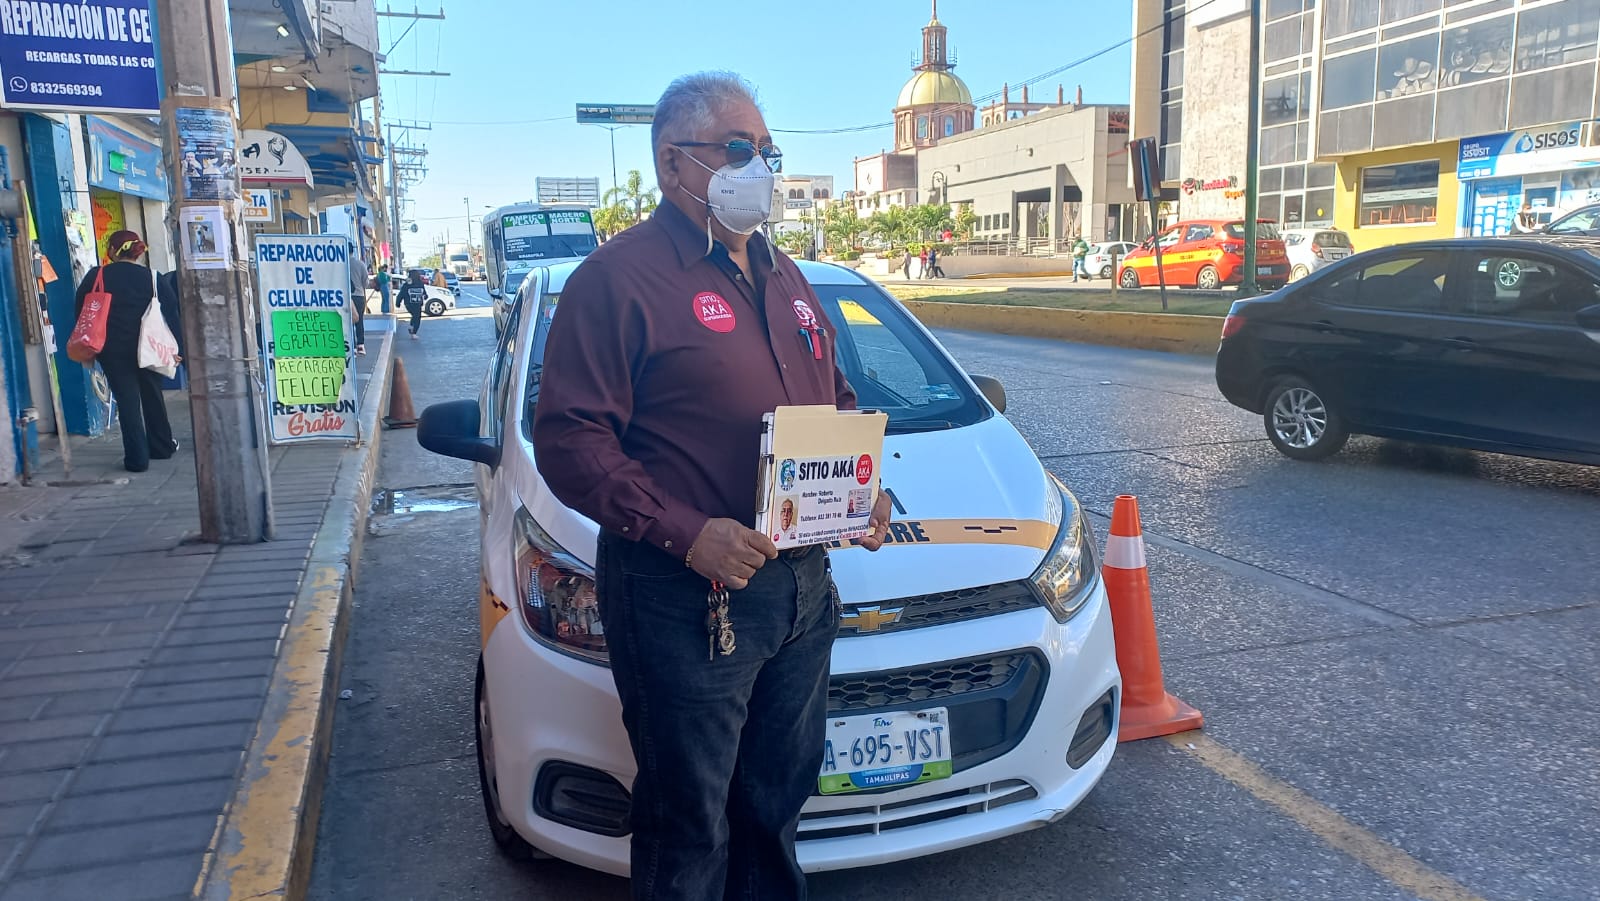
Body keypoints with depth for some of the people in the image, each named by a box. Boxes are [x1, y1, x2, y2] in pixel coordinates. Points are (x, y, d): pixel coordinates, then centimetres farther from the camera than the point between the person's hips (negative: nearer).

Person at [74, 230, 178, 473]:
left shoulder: (95, 277, -2)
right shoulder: (151, 277, -2)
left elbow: (82, 313, 4)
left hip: (112, 350, -1)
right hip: (146, 348, 1)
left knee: (127, 401, 2)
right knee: (152, 396, 17)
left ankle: (137, 458, 0)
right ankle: (161, 446, 27)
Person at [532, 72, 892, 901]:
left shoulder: (783, 276, 15)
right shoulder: (618, 278, -10)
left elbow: (838, 400, 23)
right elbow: (568, 441, -16)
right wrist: (683, 532, -25)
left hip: (802, 584, 7)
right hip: (685, 597, -7)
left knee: (778, 797, 22)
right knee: (690, 822, 8)